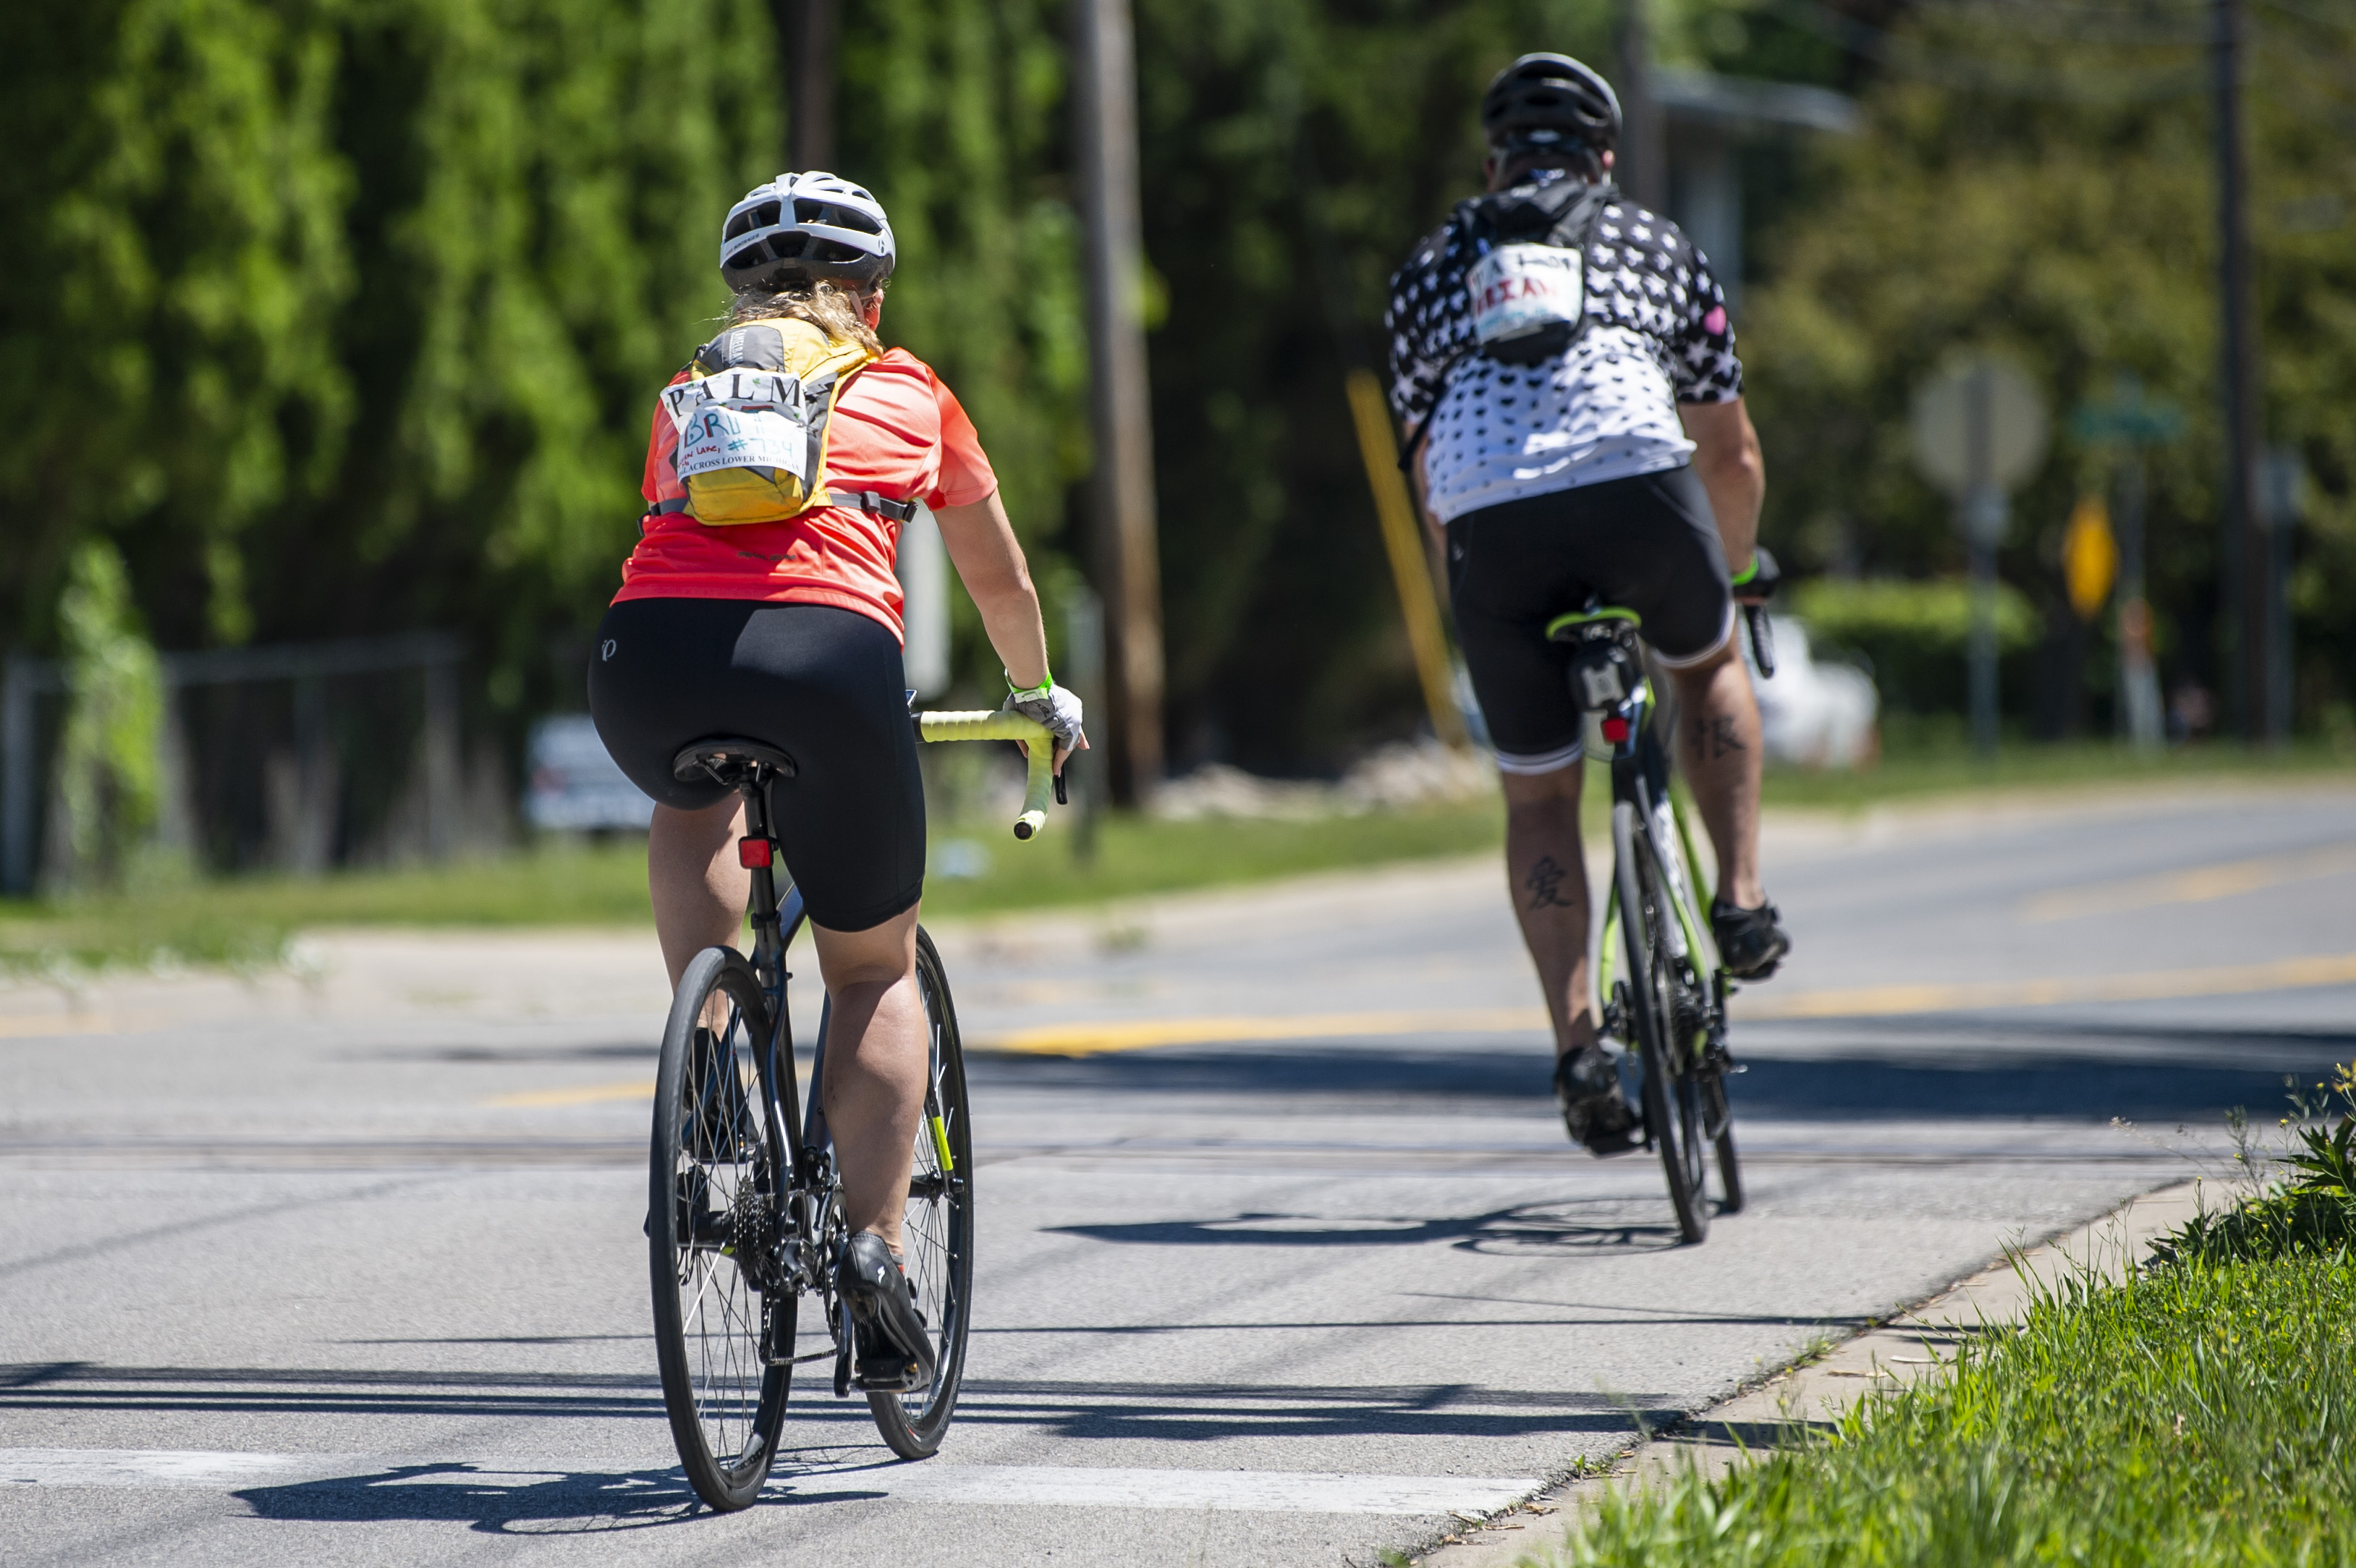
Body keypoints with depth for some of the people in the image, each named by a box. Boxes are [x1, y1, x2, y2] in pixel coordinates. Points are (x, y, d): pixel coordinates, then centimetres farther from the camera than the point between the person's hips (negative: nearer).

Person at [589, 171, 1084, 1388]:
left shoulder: (690, 392, 32)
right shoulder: (905, 393, 28)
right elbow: (1000, 580, 42)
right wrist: (1041, 694, 61)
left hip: (649, 650, 2)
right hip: (823, 648, -2)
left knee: (691, 812, 38)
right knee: (877, 971, 18)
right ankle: (873, 1247, 4)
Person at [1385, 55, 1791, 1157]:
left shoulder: (1433, 265, 32)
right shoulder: (1653, 243, 30)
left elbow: (1428, 467, 32)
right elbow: (1732, 455, 36)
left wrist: (1482, 590, 44)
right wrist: (1734, 571, 53)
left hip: (1492, 520, 1)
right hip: (1636, 478, -1)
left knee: (1537, 795, 15)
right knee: (1708, 664, 33)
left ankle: (1576, 1043, 3)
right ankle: (1740, 898, 20)